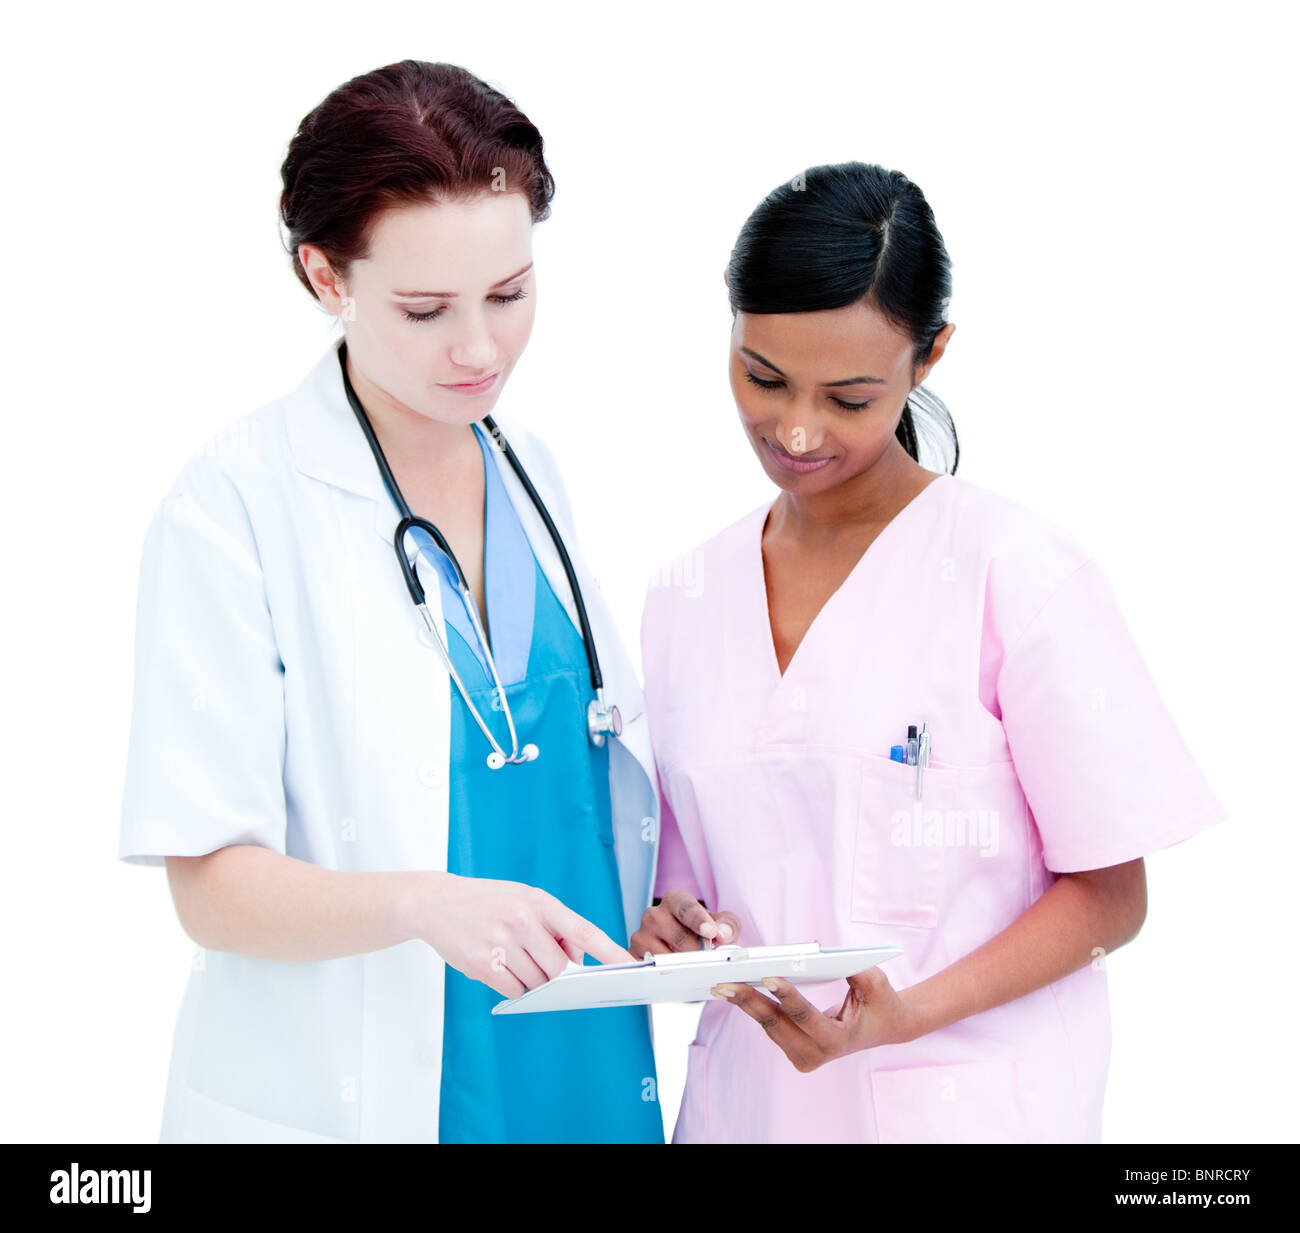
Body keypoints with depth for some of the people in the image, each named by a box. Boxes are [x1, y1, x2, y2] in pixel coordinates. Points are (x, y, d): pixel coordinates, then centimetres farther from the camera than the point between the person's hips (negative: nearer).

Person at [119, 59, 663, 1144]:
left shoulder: (531, 472, 6)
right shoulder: (232, 505, -14)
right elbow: (211, 885, -15)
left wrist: (665, 911, -3)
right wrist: (422, 902, -32)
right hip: (342, 1098, -5)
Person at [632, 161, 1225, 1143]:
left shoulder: (1021, 574, -11)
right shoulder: (683, 598, 4)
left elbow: (1109, 895, -9)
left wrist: (906, 1014, -21)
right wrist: (667, 924, -8)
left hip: (965, 1099, -4)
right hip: (747, 1090, 4)